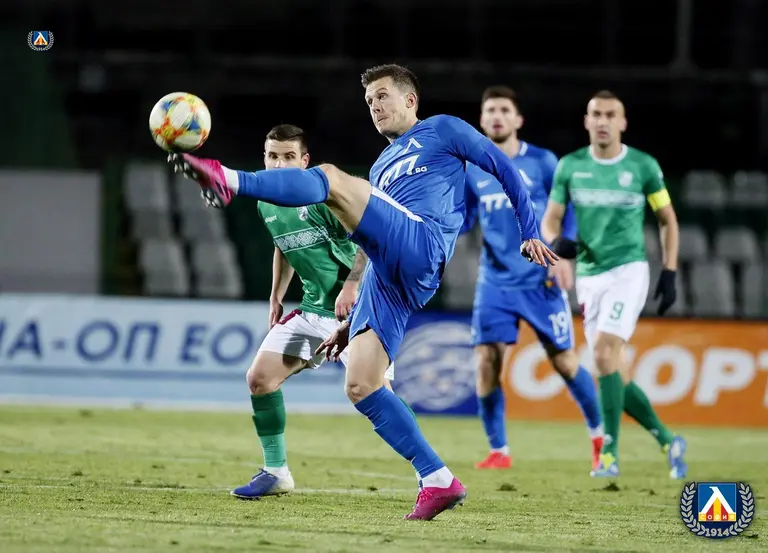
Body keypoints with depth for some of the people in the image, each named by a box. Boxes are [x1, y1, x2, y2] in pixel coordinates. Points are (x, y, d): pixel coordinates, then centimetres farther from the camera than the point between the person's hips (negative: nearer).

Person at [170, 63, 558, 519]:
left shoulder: (443, 131, 19)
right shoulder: (383, 167, 37)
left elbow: (504, 168, 14)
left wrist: (530, 232, 5)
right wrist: (350, 322, 30)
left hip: (421, 245, -8)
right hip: (388, 272, 8)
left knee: (331, 178, -24)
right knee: (361, 386, -6)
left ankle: (231, 181, -44)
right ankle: (438, 482, -5)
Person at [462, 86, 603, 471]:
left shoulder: (541, 162, -4)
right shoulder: (473, 170, 5)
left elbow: (568, 211, 1)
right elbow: (461, 221, 12)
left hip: (540, 281, -2)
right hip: (495, 282, 2)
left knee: (564, 362, 4)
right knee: (487, 361, -11)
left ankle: (599, 436, 25)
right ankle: (498, 451, 2)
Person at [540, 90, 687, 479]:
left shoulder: (643, 166, -2)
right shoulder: (570, 166, 4)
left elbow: (668, 220, 7)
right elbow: (550, 220, 7)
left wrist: (670, 273, 0)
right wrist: (556, 241, -16)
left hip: (628, 270, -4)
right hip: (588, 275, 4)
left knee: (604, 352, -22)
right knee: (609, 370, 3)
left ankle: (610, 454, -17)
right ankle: (667, 441, 20)